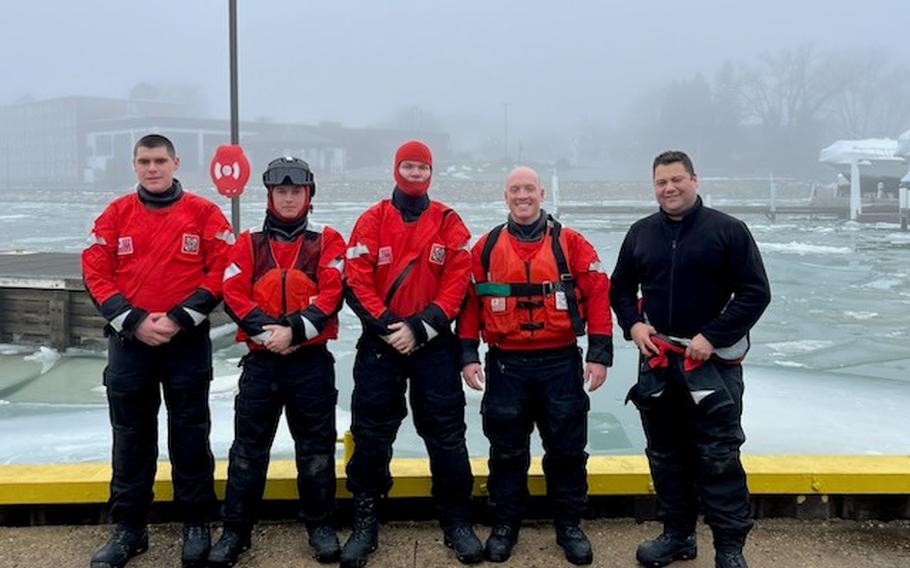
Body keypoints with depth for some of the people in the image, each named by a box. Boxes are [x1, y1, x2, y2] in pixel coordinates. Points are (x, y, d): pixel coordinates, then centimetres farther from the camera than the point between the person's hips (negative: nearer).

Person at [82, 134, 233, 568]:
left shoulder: (204, 213, 0)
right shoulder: (116, 214, 6)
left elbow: (221, 271, -5)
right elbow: (96, 274, 2)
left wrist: (180, 319, -13)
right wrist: (134, 321, -10)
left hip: (188, 342, -2)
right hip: (129, 340, 2)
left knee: (189, 435, 5)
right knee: (131, 437, 9)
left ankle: (196, 525, 18)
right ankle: (129, 528, 21)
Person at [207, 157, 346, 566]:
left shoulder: (327, 241, 4)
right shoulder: (249, 243, 9)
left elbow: (332, 294, -7)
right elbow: (233, 295, -1)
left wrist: (295, 330, -18)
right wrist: (266, 332, -15)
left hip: (312, 360, -1)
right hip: (261, 359, 1)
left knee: (316, 445, 7)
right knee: (248, 445, 5)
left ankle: (320, 525, 20)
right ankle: (235, 530, 15)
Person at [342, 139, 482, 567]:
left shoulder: (448, 222, 2)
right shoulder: (372, 220, 3)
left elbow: (457, 282, -4)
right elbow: (356, 281, -3)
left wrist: (420, 328, -13)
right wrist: (386, 326, -14)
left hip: (433, 343, 0)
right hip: (380, 341, 1)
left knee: (446, 434, 3)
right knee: (371, 434, 5)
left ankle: (457, 523, 17)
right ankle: (365, 523, 17)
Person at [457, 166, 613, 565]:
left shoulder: (570, 243, 1)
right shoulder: (486, 247, 5)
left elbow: (597, 294, -2)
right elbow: (469, 302, 5)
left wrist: (600, 353, -7)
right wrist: (468, 355, -1)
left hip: (561, 364, 0)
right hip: (506, 366, 1)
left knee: (566, 448, 7)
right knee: (507, 449, 9)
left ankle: (569, 525, 24)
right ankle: (505, 525, 24)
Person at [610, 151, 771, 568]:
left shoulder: (727, 230, -5)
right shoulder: (641, 233, 9)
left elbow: (756, 292, -8)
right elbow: (620, 288, 18)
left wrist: (712, 337, -15)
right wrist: (632, 324, -2)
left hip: (712, 362, -5)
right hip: (656, 361, 5)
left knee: (718, 458, -2)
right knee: (665, 454, 13)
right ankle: (677, 534, 26)